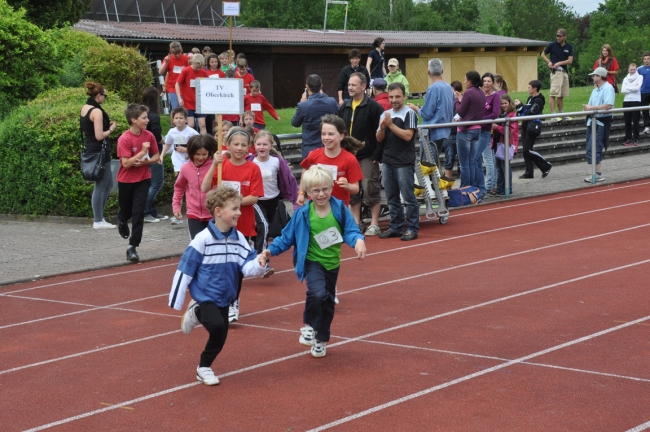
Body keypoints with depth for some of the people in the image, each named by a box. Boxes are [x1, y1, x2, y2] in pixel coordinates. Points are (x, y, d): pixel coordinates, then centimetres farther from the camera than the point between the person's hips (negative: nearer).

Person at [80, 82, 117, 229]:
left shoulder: (84, 108, 10)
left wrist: (107, 126, 12)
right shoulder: (97, 111, -17)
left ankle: (99, 216, 21)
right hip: (100, 151, -10)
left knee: (108, 184, 18)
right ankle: (98, 221, 3)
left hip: (90, 149, 10)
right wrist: (111, 129, -5)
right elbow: (99, 136, -20)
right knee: (100, 187, -2)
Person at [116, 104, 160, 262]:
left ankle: (132, 247, -4)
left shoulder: (149, 136, -7)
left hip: (143, 179, 2)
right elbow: (126, 163, -23)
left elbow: (156, 156, 4)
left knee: (138, 212, -8)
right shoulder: (124, 139, -20)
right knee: (126, 211, 17)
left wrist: (146, 162, -15)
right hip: (126, 181, -2)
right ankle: (122, 222, 54)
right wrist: (142, 152, -27)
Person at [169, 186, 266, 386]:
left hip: (224, 297, 5)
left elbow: (247, 267, -10)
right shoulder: (203, 239, -19)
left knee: (219, 337, 9)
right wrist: (176, 303, -12)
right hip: (205, 295, -5)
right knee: (217, 326, -25)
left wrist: (258, 265, -34)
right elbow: (185, 270, -14)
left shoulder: (239, 238, -4)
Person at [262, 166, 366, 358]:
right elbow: (287, 237, -3)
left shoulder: (340, 209, -11)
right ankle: (309, 326, -3)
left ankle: (321, 340, 37)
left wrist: (358, 240, -34)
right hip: (312, 262, -3)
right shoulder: (302, 214, -13)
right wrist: (271, 250, -14)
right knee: (318, 293, -30)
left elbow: (350, 231, -12)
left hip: (332, 263, 3)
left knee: (328, 302, 16)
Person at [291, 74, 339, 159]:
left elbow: (295, 123, 1)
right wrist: (322, 94, 18)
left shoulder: (303, 106, -18)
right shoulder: (332, 102, -8)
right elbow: (337, 110, 18)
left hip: (310, 151, -3)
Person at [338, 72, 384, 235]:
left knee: (371, 191, -2)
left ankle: (374, 225, 5)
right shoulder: (345, 107, 11)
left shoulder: (373, 107, -9)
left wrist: (377, 154, -16)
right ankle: (357, 224, 17)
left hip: (367, 157, -6)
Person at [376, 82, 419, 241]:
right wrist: (382, 128, -10)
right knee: (392, 198, 10)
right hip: (387, 161, 6)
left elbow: (408, 135, -17)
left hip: (404, 162, -6)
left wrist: (391, 125, -18)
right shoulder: (386, 114, 12)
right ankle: (396, 227, 18)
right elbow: (379, 138, 10)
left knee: (408, 197, -2)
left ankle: (412, 228, 2)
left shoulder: (409, 113, -6)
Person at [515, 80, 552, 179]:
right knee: (526, 150, 7)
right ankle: (529, 173, 12)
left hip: (533, 126, -9)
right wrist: (519, 105, -1)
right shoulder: (530, 98, 14)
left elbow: (530, 113, -21)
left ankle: (546, 166, 3)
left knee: (527, 150, -10)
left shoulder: (538, 100, -13)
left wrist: (520, 106, -13)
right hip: (526, 126, 9)